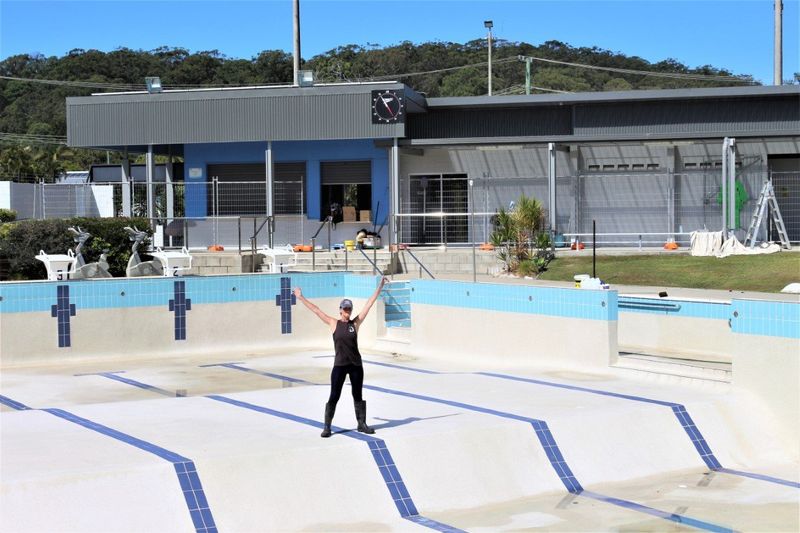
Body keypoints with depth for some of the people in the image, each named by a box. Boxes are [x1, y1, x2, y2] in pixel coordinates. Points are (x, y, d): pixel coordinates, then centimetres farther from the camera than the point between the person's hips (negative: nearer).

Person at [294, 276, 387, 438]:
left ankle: (362, 424, 22)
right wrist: (301, 298, 3)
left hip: (356, 365, 1)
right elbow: (316, 310, 2)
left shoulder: (356, 323, 2)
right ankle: (327, 426, 7)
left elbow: (369, 304, 1)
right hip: (339, 365, -1)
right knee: (334, 397, 0)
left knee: (358, 396, 11)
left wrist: (379, 288, -1)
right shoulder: (333, 324, 0)